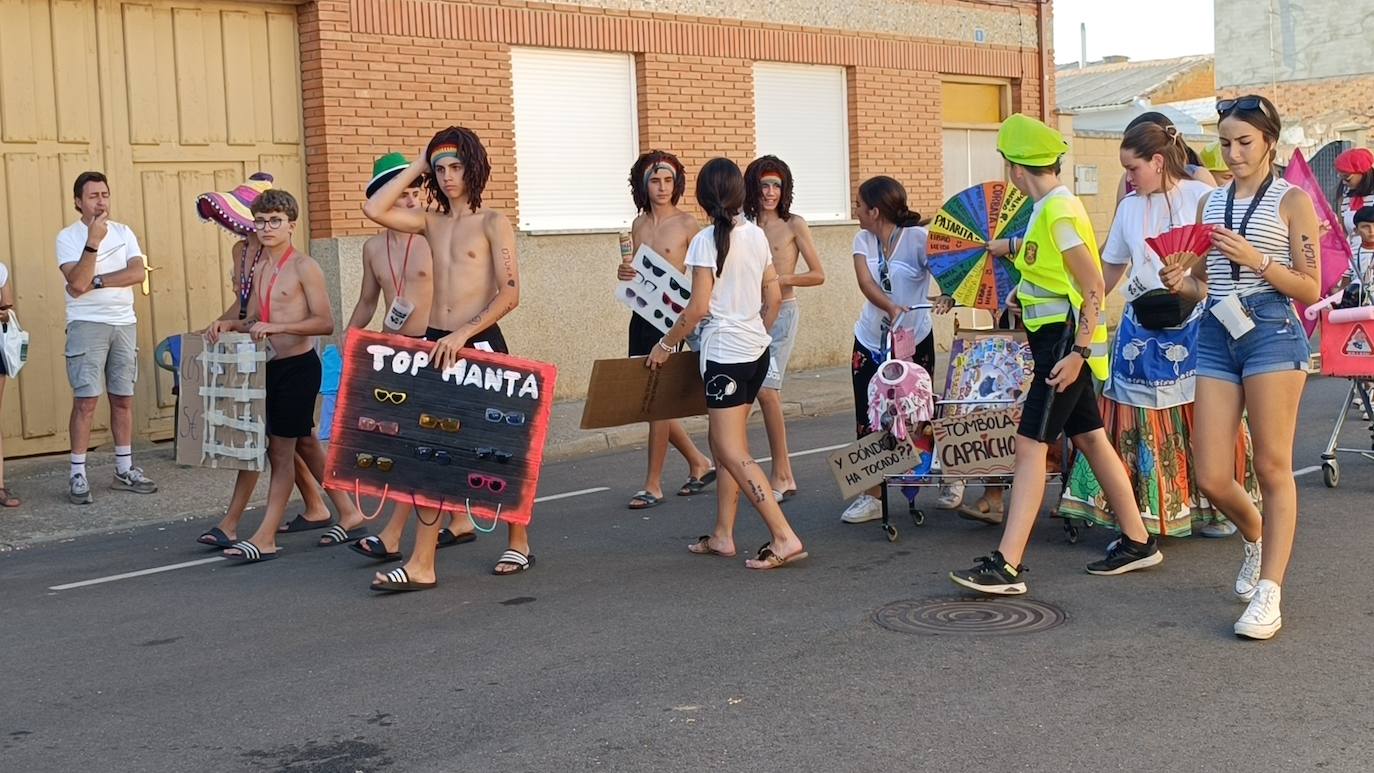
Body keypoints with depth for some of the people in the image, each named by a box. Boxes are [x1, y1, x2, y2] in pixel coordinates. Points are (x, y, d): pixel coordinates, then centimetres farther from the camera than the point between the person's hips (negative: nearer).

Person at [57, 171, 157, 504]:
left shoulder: (123, 232, 10)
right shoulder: (68, 237, -3)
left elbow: (139, 272, -5)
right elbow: (77, 283, -17)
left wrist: (96, 281, -13)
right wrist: (93, 241, -22)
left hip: (124, 323, 5)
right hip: (87, 325, -4)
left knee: (123, 399, 9)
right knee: (86, 400, -8)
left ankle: (124, 470, 17)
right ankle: (77, 476, -3)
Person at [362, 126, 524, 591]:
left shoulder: (492, 223, -2)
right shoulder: (431, 222, 12)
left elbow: (510, 294, -10)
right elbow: (374, 209, 1)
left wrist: (463, 334, -18)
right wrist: (417, 166, 6)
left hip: (479, 343, -4)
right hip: (435, 344, 5)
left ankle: (519, 543, 24)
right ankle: (422, 564, -3)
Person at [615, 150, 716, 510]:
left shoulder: (687, 224, -5)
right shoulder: (639, 224, 11)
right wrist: (625, 274, -5)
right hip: (641, 316, 6)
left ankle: (653, 485, 6)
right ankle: (698, 462, 26)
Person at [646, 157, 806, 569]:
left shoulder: (706, 240, -13)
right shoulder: (756, 235, 7)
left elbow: (699, 306, -15)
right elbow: (774, 296, 12)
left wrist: (666, 345, -4)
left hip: (725, 351, -8)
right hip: (757, 350, 8)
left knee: (733, 453, -6)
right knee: (723, 443, 16)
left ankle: (785, 537, -13)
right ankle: (722, 535, 19)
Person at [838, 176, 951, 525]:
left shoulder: (918, 238, -15)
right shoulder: (863, 240, -1)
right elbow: (865, 282, -18)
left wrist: (949, 296, -47)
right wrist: (890, 306, -37)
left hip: (915, 342, -4)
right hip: (870, 342, 4)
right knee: (869, 421, 0)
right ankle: (871, 497, 7)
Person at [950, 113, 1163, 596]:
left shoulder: (1058, 211, -18)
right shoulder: (1049, 207, 10)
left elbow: (1094, 287, -21)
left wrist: (1078, 351, -23)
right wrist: (1010, 247, 48)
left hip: (1065, 341, -10)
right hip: (1060, 342, 10)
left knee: (1030, 444, -13)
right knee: (1091, 439, 15)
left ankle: (1006, 566, -15)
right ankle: (1138, 542, 27)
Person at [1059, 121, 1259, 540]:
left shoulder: (1202, 197, -3)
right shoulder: (1128, 207, 11)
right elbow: (1111, 269, 17)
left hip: (1196, 323, -3)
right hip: (1143, 328, 4)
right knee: (1143, 421, 0)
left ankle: (1208, 508, 16)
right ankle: (1144, 512, 6)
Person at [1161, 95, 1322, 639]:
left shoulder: (1292, 200, 1)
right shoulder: (1210, 204, 16)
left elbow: (1311, 289, -3)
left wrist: (1256, 260, -15)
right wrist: (1180, 284, -3)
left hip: (1272, 332, -5)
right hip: (1216, 336, 5)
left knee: (1272, 468, -2)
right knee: (1211, 479, 1)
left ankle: (1268, 593, 5)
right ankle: (1258, 539, 33)